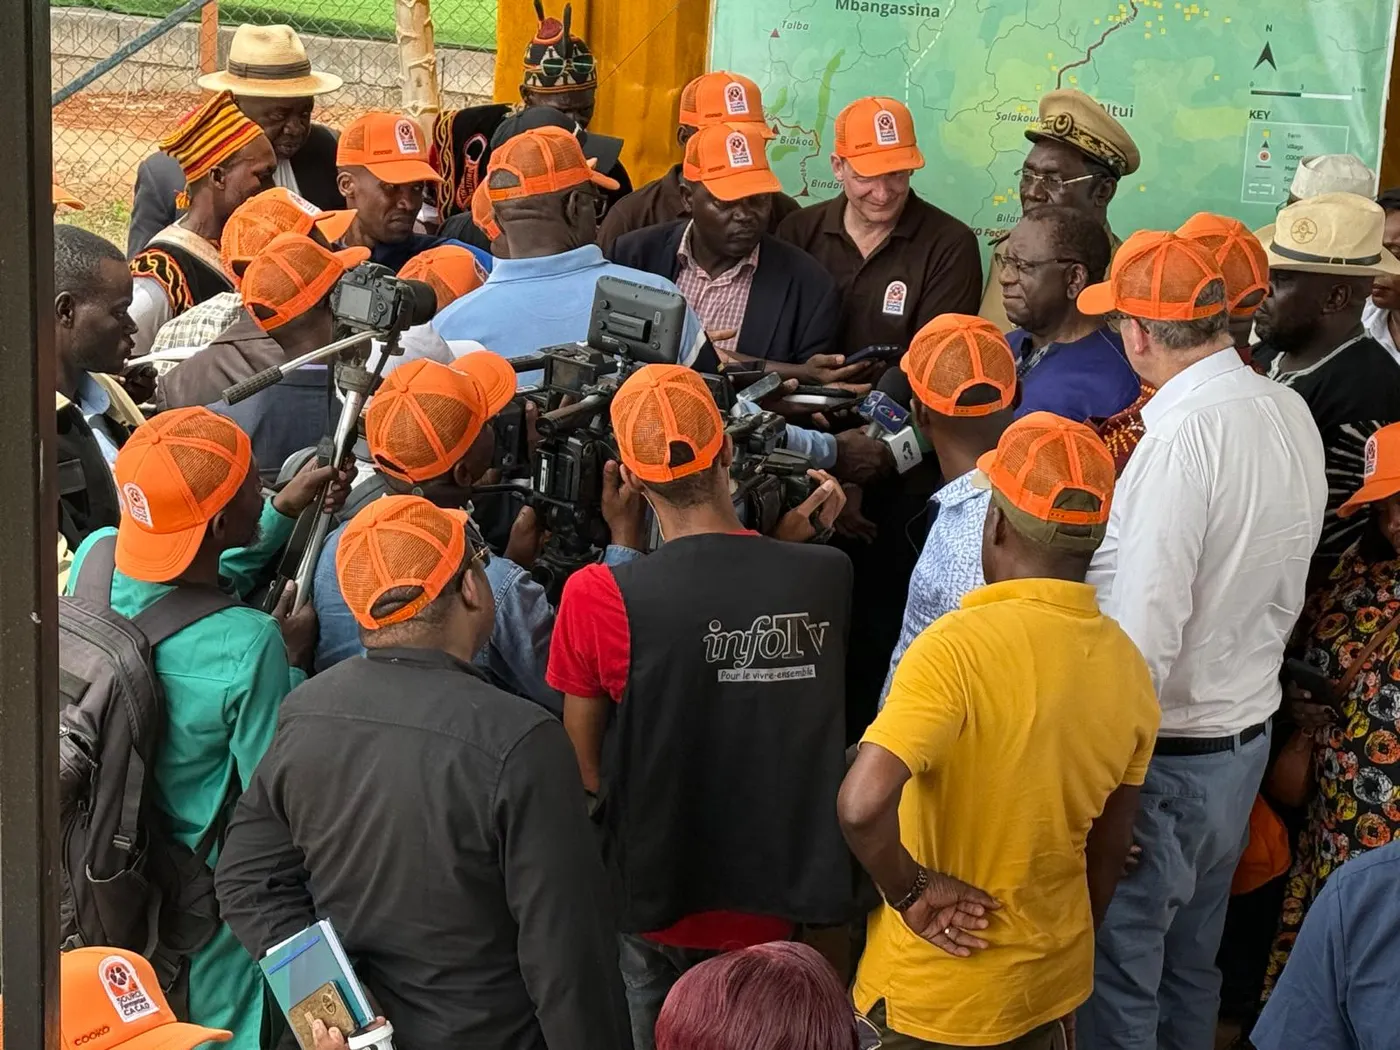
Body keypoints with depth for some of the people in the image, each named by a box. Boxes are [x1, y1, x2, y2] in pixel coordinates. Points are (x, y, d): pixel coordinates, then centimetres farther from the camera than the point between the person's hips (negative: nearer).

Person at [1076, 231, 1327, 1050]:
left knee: (1120, 975, 8)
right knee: (1191, 962, 23)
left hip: (1165, 755, -8)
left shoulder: (1182, 437, -25)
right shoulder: (1291, 412, 0)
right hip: (1251, 730, 8)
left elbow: (1143, 635, -26)